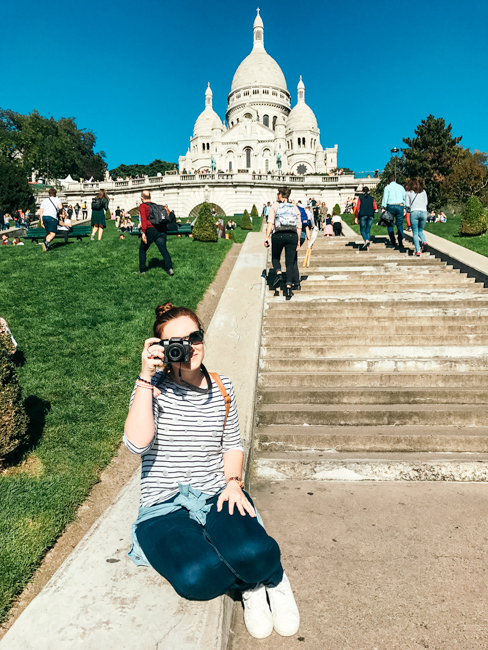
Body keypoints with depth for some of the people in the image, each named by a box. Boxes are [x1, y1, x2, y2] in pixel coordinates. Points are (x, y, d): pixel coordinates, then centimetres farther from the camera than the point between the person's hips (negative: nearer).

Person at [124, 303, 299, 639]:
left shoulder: (222, 388, 7)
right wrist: (147, 377, -23)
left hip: (216, 496, 2)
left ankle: (274, 580, 8)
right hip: (165, 506, -1)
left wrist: (233, 482, -5)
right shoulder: (153, 388, -5)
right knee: (197, 579, -31)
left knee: (253, 553, -30)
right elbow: (137, 443, -22)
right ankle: (251, 580, 3)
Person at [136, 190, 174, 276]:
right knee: (163, 249, 0)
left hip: (150, 230, -4)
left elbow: (143, 219, -10)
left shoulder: (142, 206, 4)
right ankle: (169, 268, -16)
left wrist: (143, 232, -17)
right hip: (161, 230, 4)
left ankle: (142, 270, 15)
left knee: (142, 249, 12)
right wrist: (165, 229, 22)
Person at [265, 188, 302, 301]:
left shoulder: (275, 205, 9)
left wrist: (267, 238, -3)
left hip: (279, 235, -2)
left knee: (275, 257, 21)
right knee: (290, 263, 5)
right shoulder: (295, 208, 17)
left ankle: (278, 273, -7)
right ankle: (288, 287, -5)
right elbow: (299, 227, 13)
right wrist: (298, 241, 18)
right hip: (292, 235, 2)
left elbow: (270, 223, -1)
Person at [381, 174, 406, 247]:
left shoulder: (387, 187, 2)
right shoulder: (401, 187, 12)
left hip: (390, 206, -2)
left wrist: (383, 208, -7)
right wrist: (404, 208, 15)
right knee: (400, 225, 4)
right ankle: (400, 242, -5)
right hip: (400, 206, 2)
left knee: (390, 225, 7)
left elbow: (385, 198, -7)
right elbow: (404, 198, 12)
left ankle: (393, 241, -1)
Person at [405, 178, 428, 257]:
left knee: (415, 233, 2)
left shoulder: (409, 192, 6)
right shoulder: (423, 192, 14)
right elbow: (426, 202, 16)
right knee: (420, 231, 19)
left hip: (414, 212, -3)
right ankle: (424, 241, -11)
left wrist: (408, 209, 23)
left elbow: (407, 204, 3)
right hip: (424, 212, 3)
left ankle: (418, 250, -9)